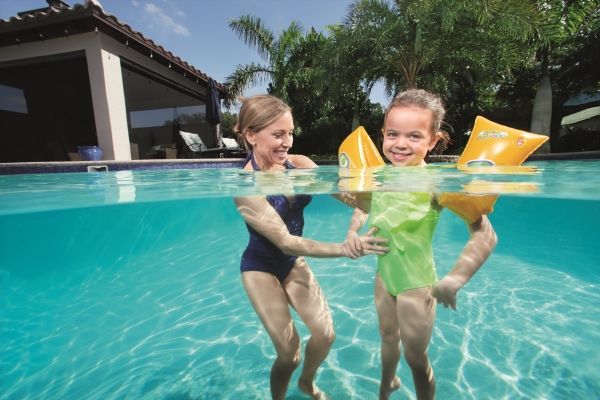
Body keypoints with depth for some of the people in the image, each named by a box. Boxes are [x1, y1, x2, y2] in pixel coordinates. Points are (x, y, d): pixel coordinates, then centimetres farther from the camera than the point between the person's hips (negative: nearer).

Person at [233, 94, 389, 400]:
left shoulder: (299, 164, -11)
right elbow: (285, 241, -30)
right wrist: (346, 249, -38)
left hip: (293, 262, 5)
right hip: (261, 268, -4)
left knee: (326, 334, 8)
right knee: (288, 354, 1)